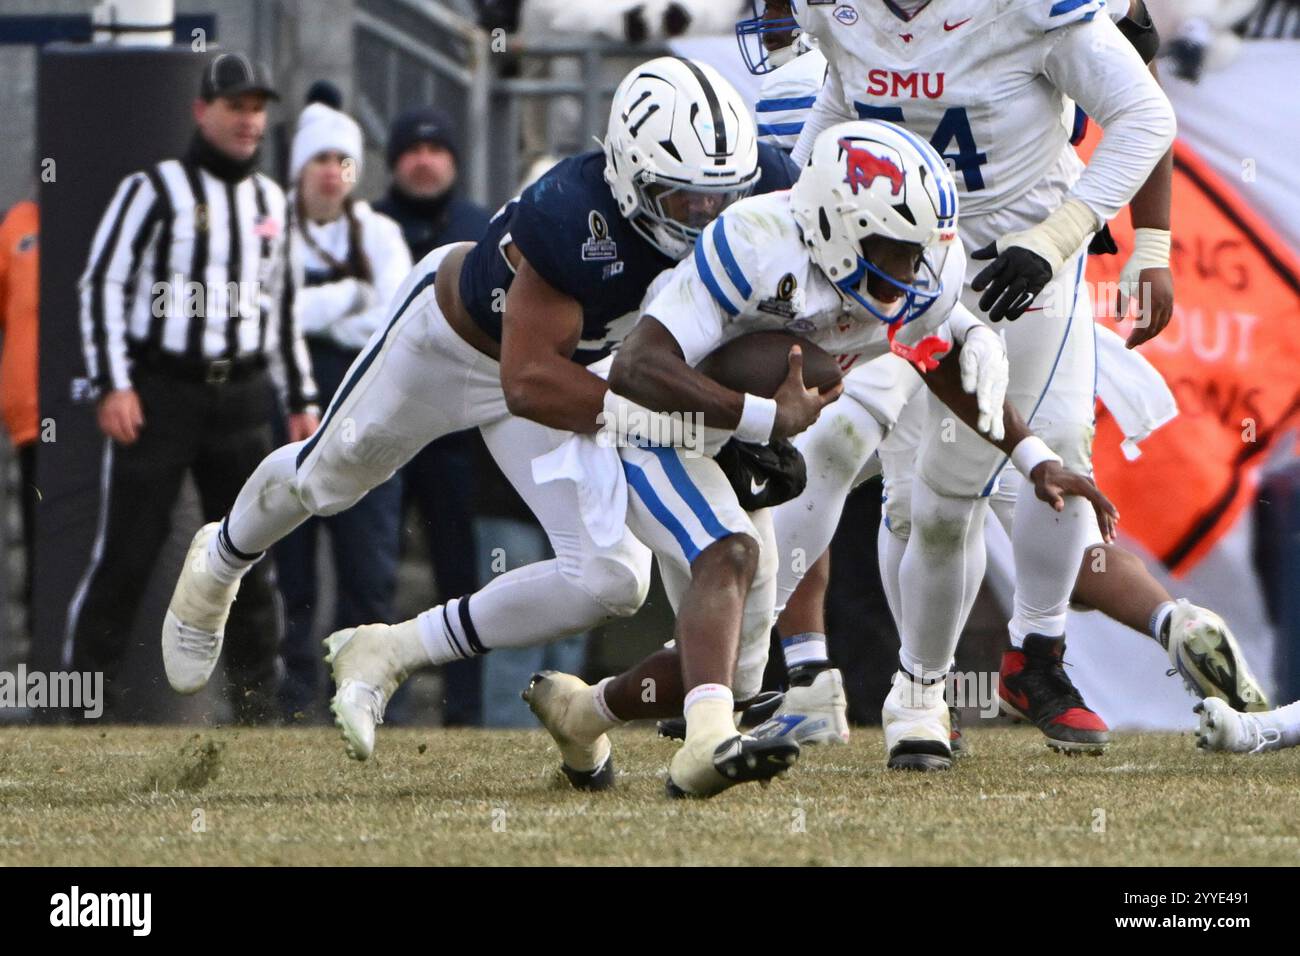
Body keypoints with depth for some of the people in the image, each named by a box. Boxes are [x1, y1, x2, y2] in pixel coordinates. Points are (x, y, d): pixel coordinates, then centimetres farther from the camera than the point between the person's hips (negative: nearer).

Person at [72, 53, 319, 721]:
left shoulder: (270, 201, 14)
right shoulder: (154, 189, -4)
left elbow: (283, 309, 23)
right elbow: (102, 283, -6)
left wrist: (301, 399, 18)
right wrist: (112, 383, -14)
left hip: (241, 397, 5)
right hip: (159, 392, -5)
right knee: (125, 556, -6)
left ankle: (256, 709, 11)